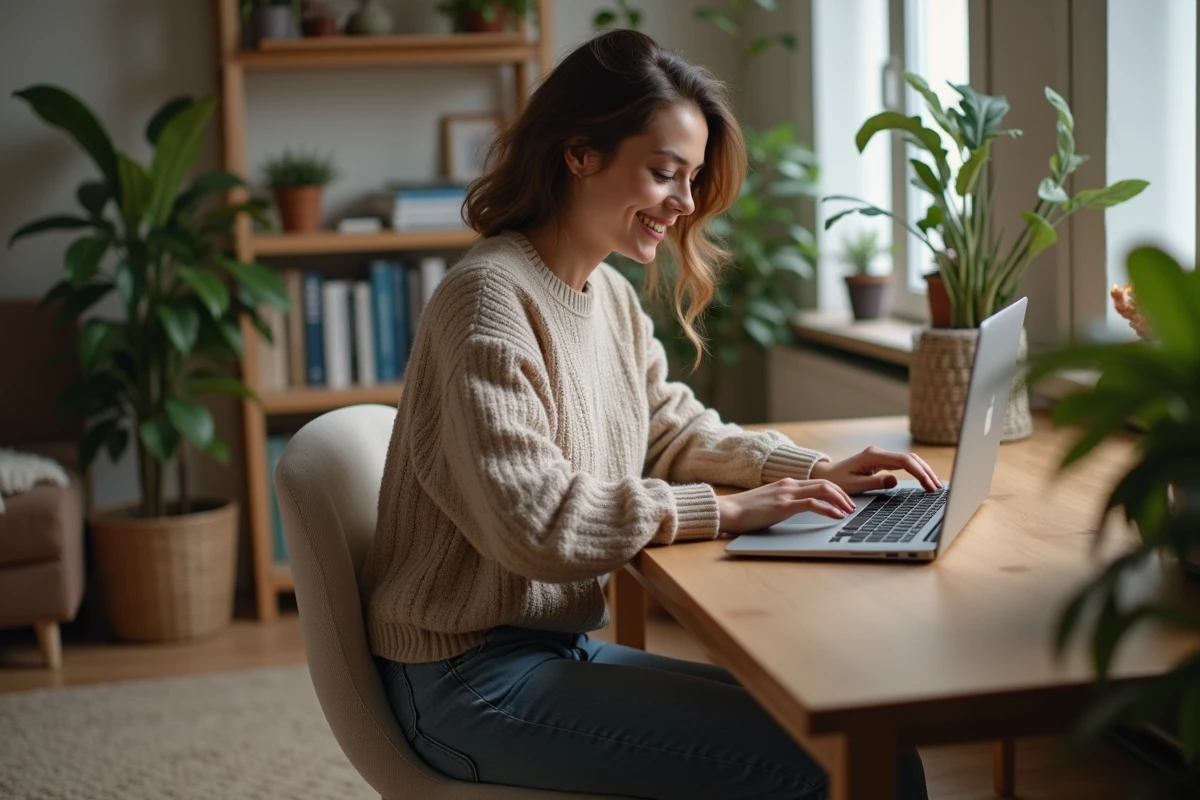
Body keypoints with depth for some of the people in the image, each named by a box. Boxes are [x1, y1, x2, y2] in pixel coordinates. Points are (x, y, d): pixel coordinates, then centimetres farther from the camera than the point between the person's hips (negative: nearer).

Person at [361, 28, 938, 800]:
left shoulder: (614, 297, 10)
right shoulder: (489, 299, -18)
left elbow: (674, 430, 19)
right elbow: (534, 519, -25)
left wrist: (821, 470, 4)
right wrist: (724, 511, -22)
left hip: (562, 645, 9)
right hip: (473, 680, -9)